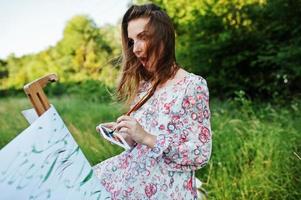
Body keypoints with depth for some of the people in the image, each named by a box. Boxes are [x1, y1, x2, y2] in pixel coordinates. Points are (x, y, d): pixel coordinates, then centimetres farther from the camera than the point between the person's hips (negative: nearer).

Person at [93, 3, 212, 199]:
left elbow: (201, 154, -15)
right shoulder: (143, 84, 7)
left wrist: (147, 138, -22)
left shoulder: (193, 85, -12)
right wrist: (126, 134, -6)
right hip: (133, 178, 6)